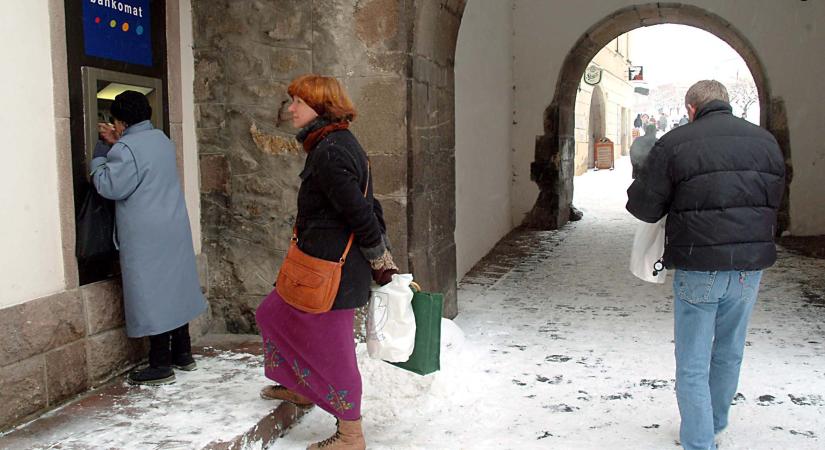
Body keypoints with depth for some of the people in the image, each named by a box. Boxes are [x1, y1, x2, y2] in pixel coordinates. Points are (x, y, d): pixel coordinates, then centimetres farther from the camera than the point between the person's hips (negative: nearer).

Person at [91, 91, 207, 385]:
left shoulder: (127, 148, -16)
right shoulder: (162, 139, 11)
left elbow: (110, 187, -16)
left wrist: (99, 159, -1)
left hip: (146, 237, -8)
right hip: (174, 229, 8)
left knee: (151, 294, -2)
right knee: (174, 289, 15)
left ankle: (161, 366, 3)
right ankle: (183, 354, 23)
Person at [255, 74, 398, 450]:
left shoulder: (328, 153, -21)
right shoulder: (342, 144, 11)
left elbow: (362, 216, -24)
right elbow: (369, 210, 12)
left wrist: (383, 270, -12)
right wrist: (387, 266, 12)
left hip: (331, 272, -11)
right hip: (321, 269, 11)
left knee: (331, 349, 3)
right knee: (274, 315, 26)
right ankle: (302, 389, 45)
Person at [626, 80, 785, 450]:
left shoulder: (675, 144, -10)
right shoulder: (766, 141, 6)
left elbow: (644, 207, -8)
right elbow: (774, 200, 16)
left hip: (699, 268, -5)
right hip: (751, 267, 5)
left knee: (693, 364, 7)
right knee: (729, 353, 22)